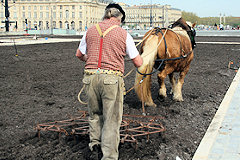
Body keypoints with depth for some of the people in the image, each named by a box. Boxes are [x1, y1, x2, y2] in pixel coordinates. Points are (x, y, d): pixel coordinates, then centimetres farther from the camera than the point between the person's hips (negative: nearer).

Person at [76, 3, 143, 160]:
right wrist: (139, 57, 26)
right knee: (112, 119, 5)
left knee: (95, 114, 23)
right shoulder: (123, 34, 0)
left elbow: (79, 54, 23)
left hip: (91, 77, 4)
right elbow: (138, 63, 3)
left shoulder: (90, 31, 10)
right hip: (112, 78, -3)